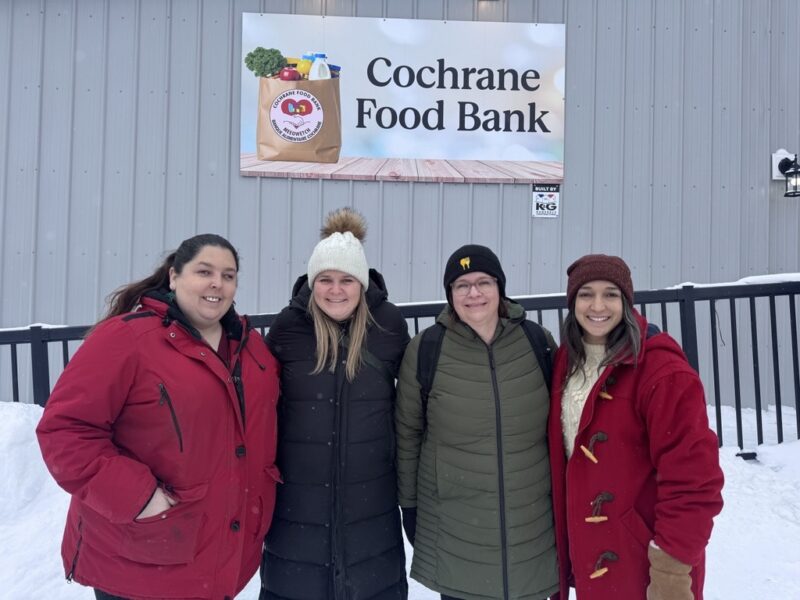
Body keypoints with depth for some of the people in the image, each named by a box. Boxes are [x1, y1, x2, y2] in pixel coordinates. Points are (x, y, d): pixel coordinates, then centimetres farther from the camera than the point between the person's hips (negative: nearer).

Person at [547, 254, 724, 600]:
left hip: (644, 567, -6)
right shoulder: (567, 361, 2)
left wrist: (672, 571, -19)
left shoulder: (661, 370, -20)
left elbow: (691, 478, -21)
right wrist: (564, 545, 13)